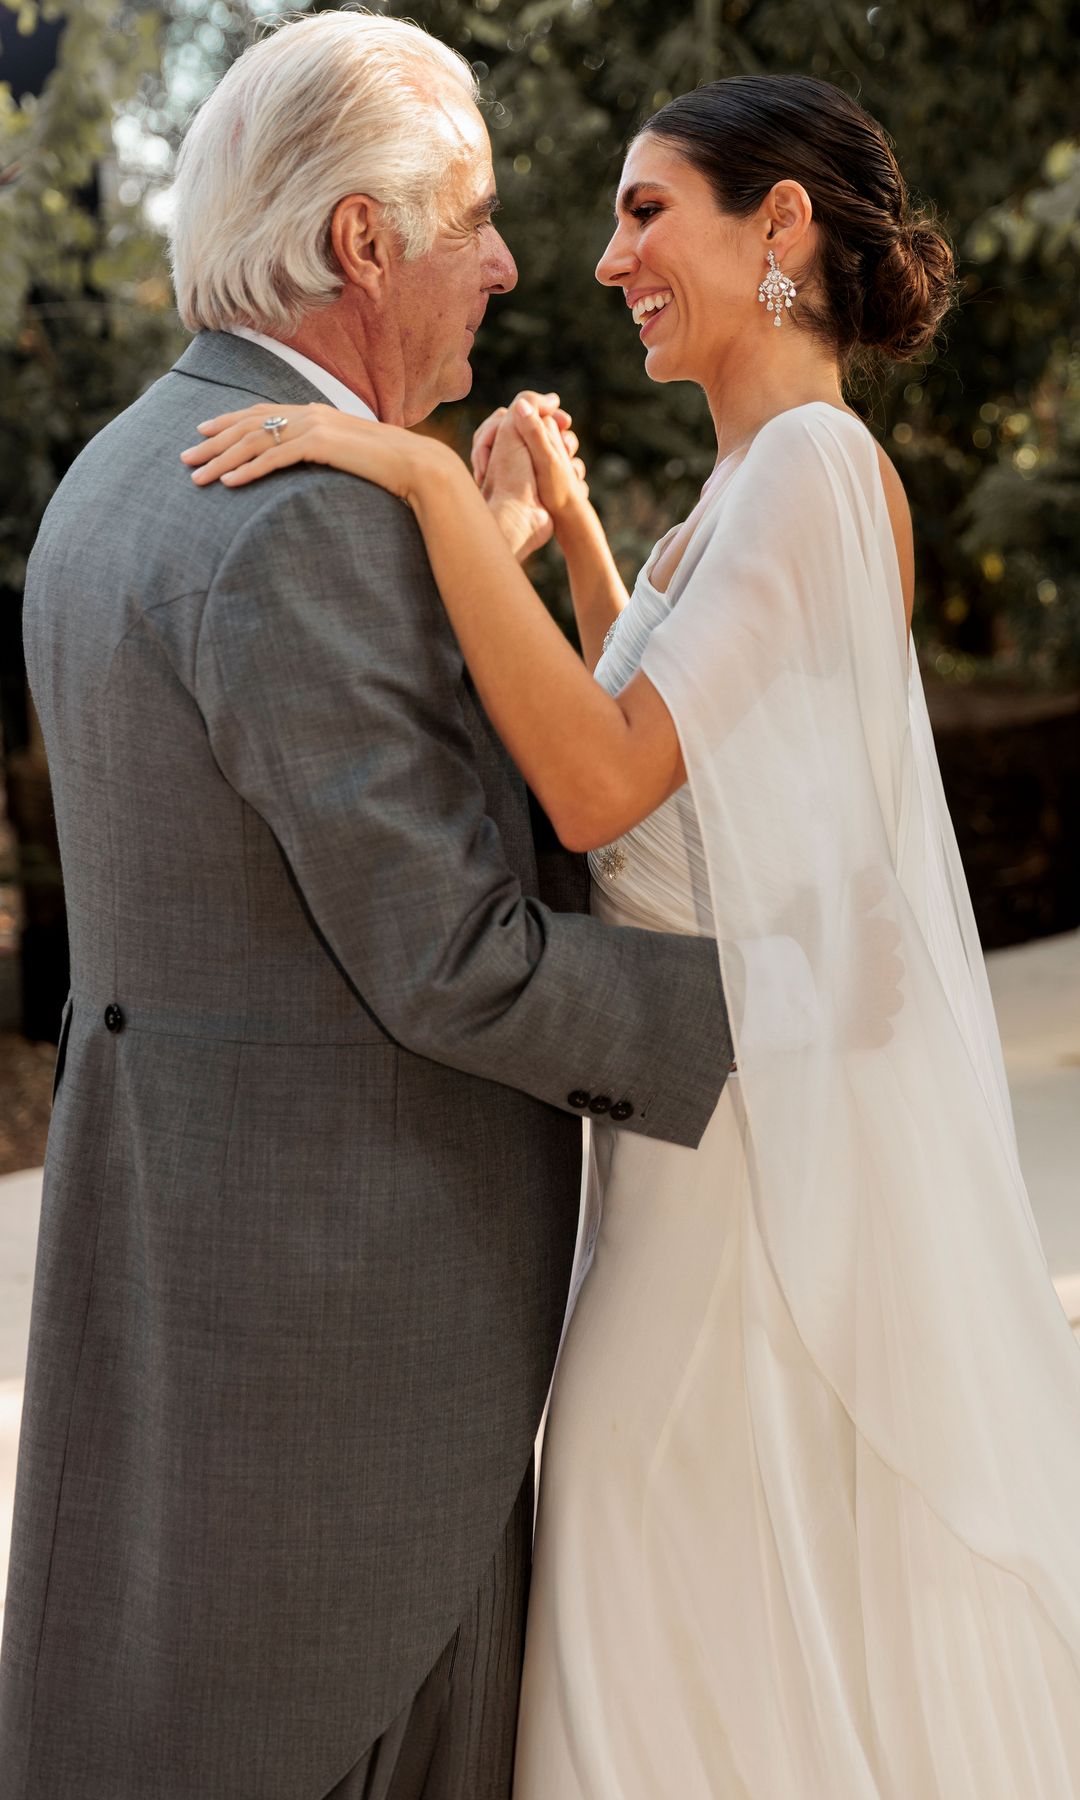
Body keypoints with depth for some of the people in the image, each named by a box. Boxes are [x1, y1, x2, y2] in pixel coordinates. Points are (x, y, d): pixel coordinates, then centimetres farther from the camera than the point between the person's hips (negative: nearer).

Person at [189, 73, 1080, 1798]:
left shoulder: (812, 464, -17)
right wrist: (567, 520, 17)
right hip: (723, 1083, 10)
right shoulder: (762, 482, 12)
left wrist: (431, 480, -27)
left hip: (774, 1111, -10)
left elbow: (602, 788, -26)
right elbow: (651, 732, 24)